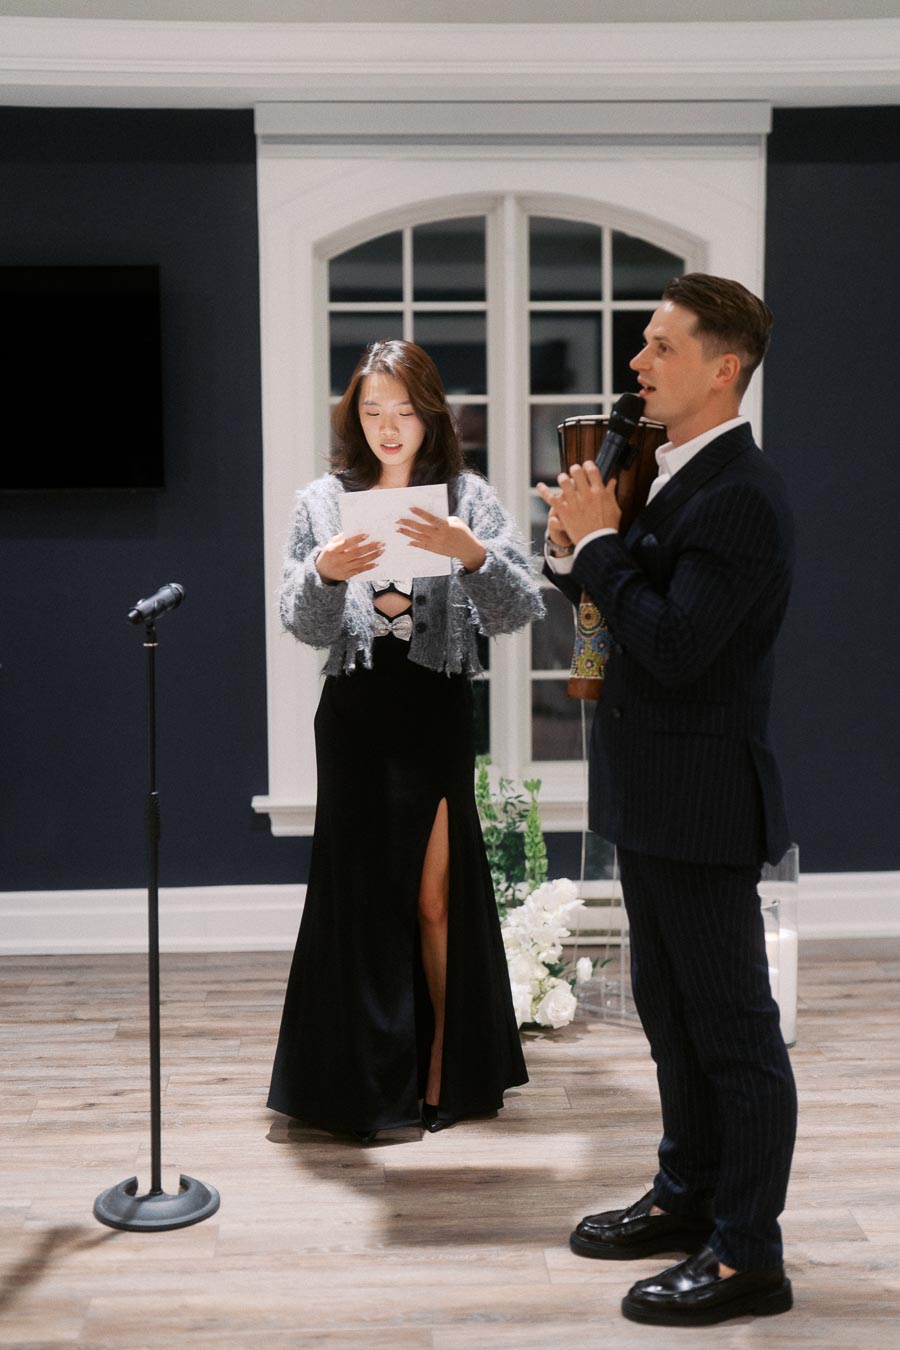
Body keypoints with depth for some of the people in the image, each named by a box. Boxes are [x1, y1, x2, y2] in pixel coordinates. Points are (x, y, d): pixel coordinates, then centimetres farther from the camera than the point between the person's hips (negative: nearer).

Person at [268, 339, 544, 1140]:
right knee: (362, 893, 7)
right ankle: (367, 1083, 21)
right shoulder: (324, 502, 4)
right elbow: (305, 628, 1)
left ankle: (445, 1076, 20)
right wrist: (324, 575, -20)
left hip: (438, 713, -1)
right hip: (356, 714, 1)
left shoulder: (468, 498, 1)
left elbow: (521, 611, -7)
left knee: (435, 900, 6)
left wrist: (474, 555, -25)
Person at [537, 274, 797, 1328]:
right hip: (655, 802, 10)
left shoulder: (740, 498, -19)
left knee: (733, 1029, 2)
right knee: (670, 1013, 21)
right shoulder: (680, 480, 11)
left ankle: (747, 1256, 14)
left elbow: (676, 647, -27)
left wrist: (600, 542, -19)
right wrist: (577, 553, -2)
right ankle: (689, 1196, 37)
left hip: (702, 803, -10)